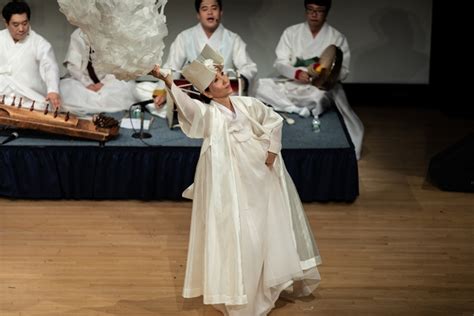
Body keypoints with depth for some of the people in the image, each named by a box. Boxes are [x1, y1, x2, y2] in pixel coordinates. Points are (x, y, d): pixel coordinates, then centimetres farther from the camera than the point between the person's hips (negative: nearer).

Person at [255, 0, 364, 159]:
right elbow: (280, 63, -2)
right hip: (292, 85, 3)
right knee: (261, 86, -25)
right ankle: (298, 110, -31)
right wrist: (296, 73, -23)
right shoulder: (291, 33, 4)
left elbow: (343, 71, -3)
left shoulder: (337, 38, 1)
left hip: (321, 88, -2)